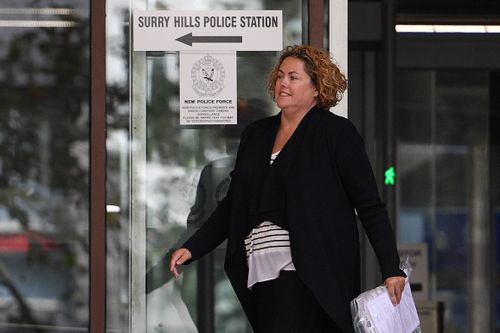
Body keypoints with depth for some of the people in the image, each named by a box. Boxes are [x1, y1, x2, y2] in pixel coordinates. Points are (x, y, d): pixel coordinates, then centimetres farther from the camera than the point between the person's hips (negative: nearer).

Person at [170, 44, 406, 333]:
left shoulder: (337, 132, 1)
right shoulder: (256, 134, 18)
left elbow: (370, 207, -2)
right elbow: (233, 205, 22)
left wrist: (392, 270, -9)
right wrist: (192, 249, 12)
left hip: (308, 274, -6)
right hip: (260, 274, 6)